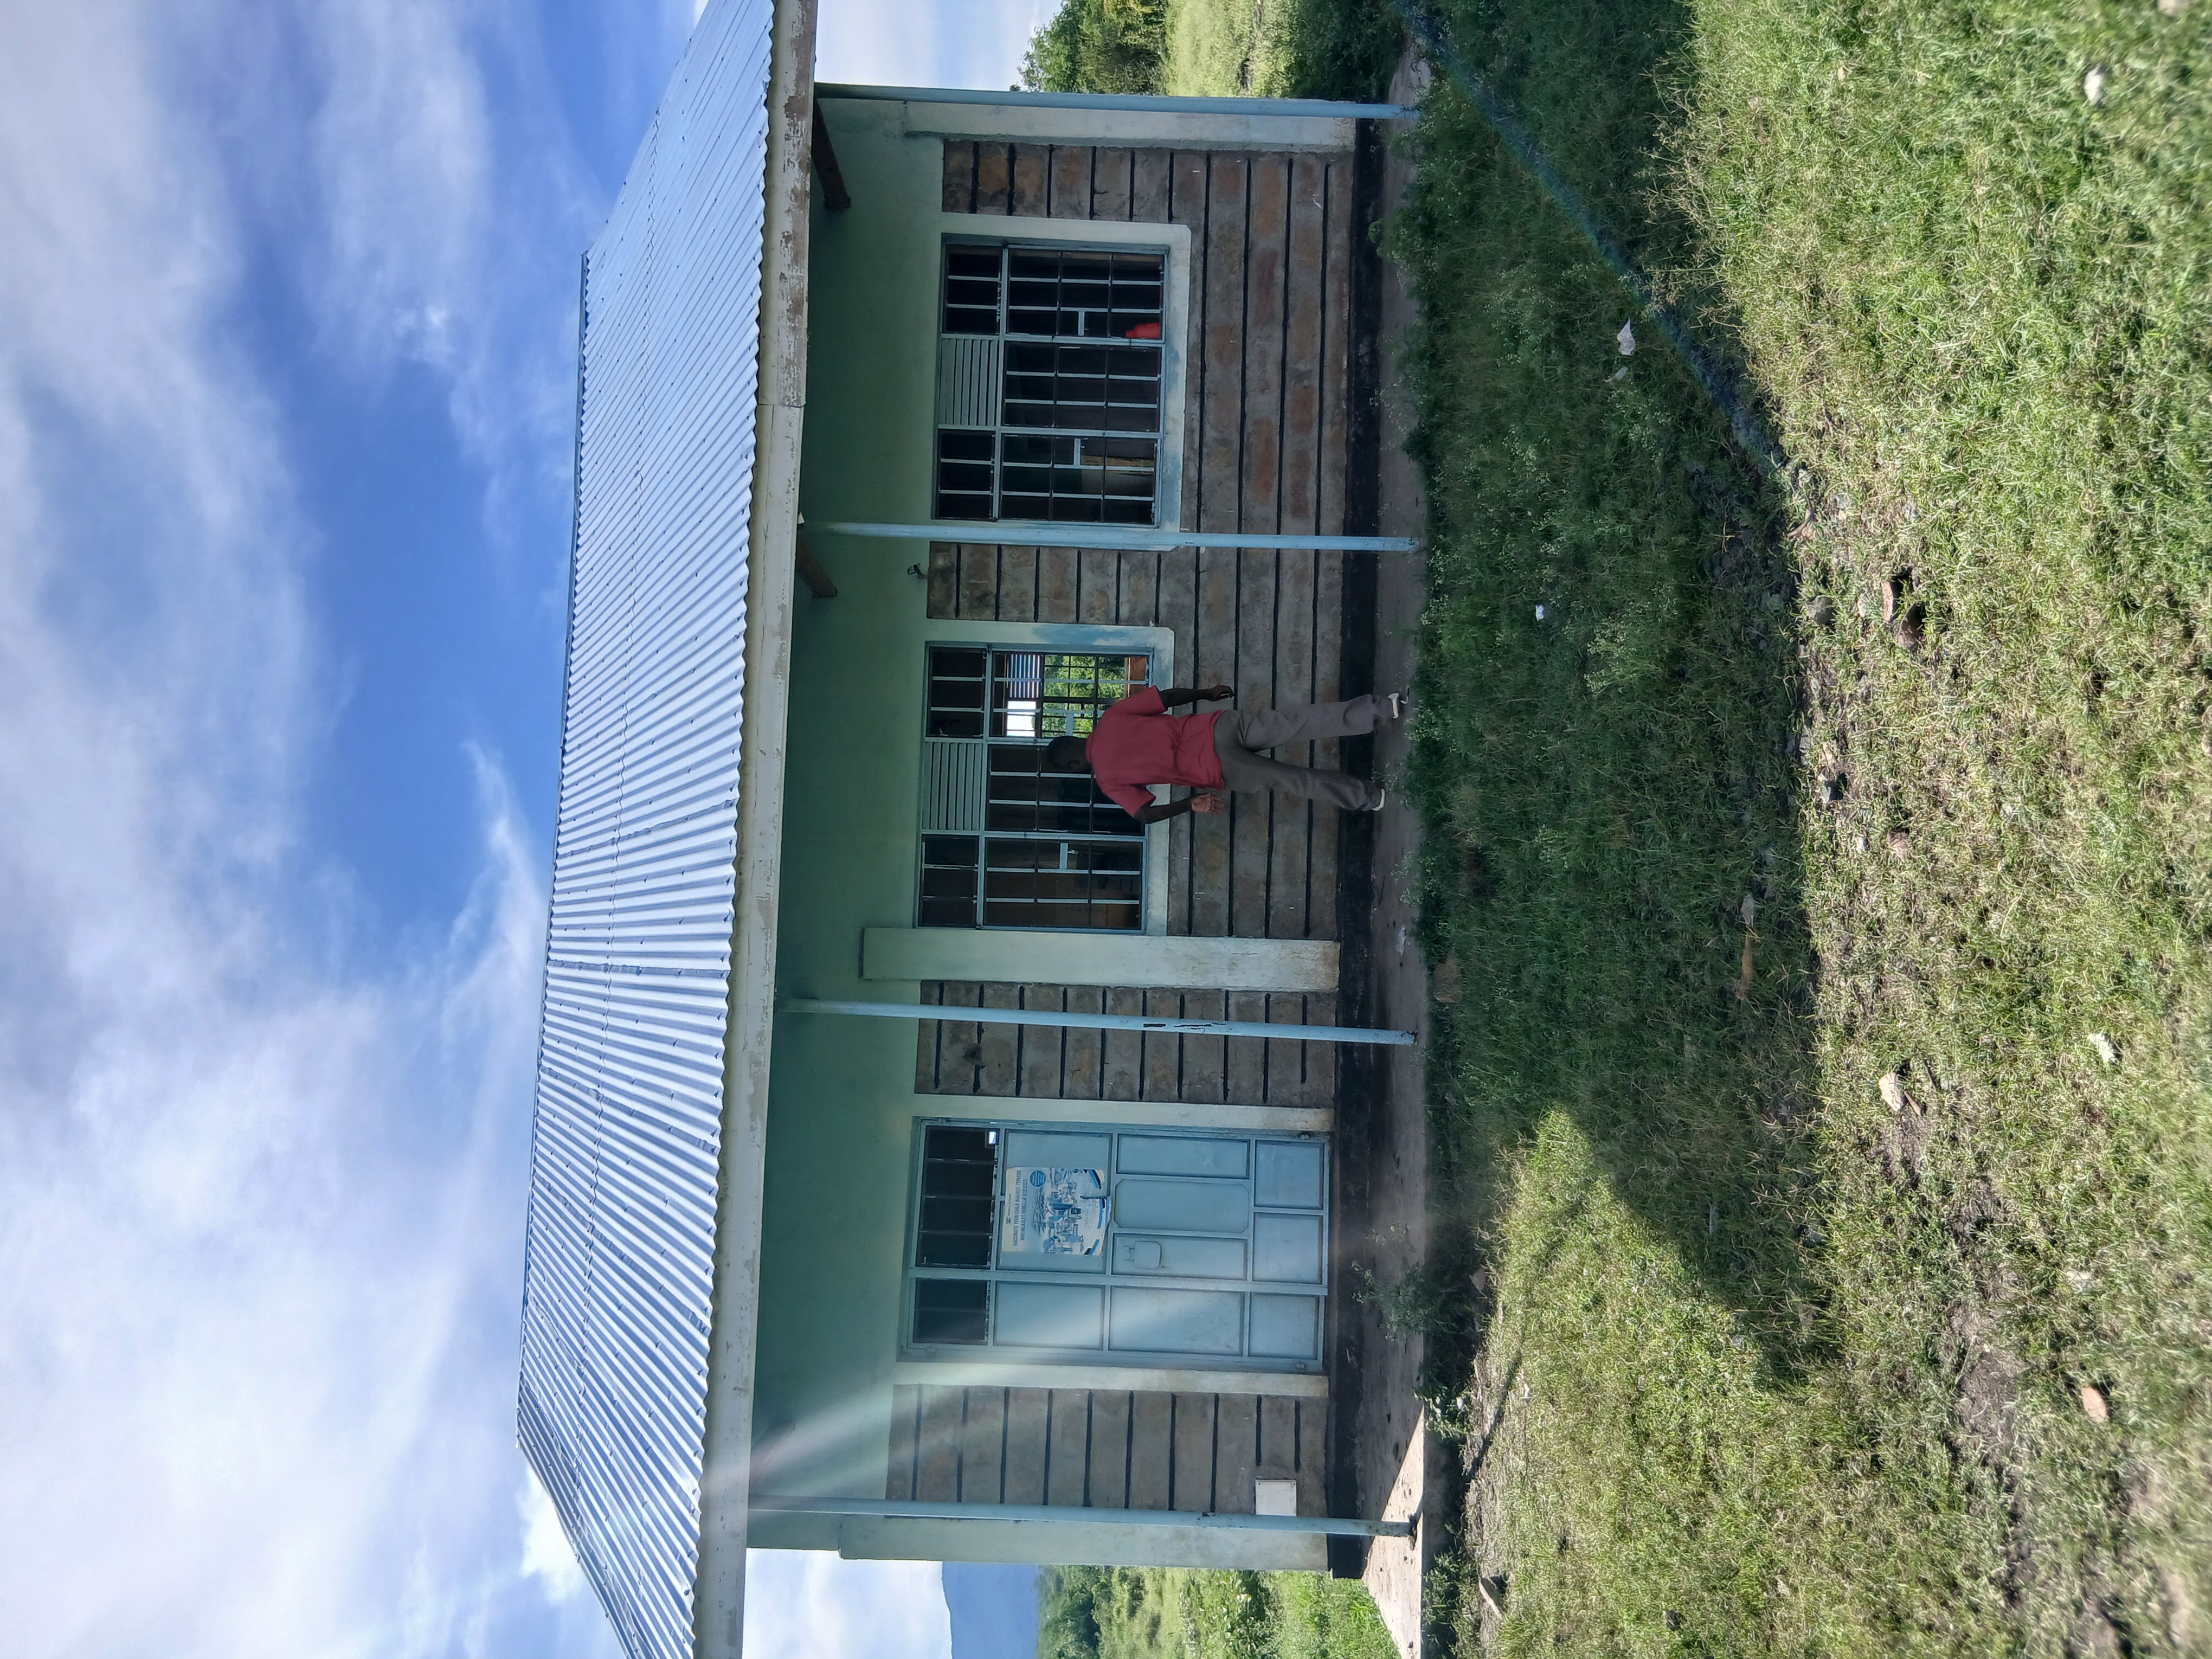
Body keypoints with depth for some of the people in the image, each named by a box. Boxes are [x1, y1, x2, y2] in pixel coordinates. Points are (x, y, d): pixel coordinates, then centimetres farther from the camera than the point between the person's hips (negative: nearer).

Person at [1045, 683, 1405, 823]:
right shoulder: (1111, 718, 13)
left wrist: (1191, 804, 0)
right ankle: (1383, 707, -7)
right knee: (1309, 722, -2)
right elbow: (1168, 696, 10)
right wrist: (1206, 694, 25)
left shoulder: (1108, 778, 3)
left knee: (1296, 781, 2)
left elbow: (1145, 814, -5)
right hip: (1219, 727, 4)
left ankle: (1366, 797, 3)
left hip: (1218, 771, -4)